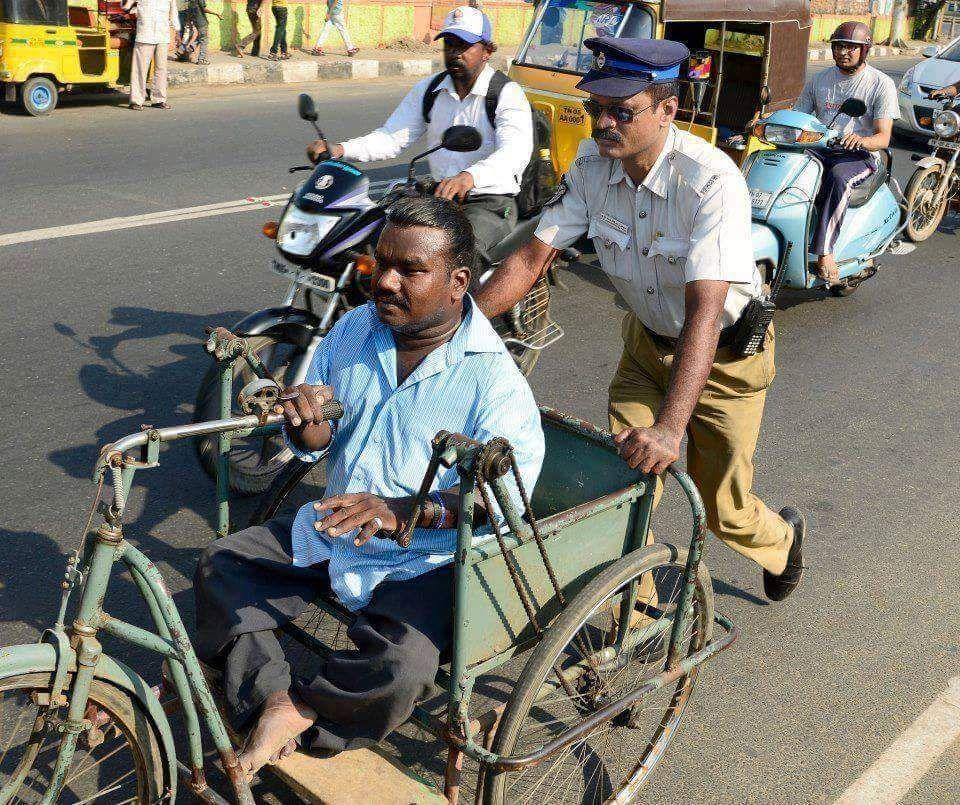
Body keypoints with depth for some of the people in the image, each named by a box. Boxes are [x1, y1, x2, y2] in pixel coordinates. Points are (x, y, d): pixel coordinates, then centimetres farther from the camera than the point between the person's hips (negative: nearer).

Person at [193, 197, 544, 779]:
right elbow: (315, 446, 10)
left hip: (420, 562, -6)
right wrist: (306, 423, -16)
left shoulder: (493, 375, -16)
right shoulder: (353, 330, 2)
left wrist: (401, 511, -38)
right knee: (221, 564, -2)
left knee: (401, 673, -29)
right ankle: (270, 696, -14)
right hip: (329, 533, 7)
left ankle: (293, 712, -5)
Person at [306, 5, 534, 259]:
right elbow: (392, 136, 5)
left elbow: (516, 151, -26)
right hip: (438, 194, 6)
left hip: (491, 202, -6)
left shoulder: (508, 93, -9)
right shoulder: (429, 89, 10)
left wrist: (469, 177, -48)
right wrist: (340, 150, -15)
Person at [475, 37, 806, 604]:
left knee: (720, 507, 6)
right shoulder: (594, 165, -15)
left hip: (725, 351, -4)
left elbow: (705, 309, -40)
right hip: (648, 341, 5)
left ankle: (783, 538, 44)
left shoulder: (711, 181, -32)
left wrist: (670, 426, -49)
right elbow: (534, 257, -12)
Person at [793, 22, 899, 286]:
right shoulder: (819, 80, 14)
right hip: (819, 149, 4)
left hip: (859, 155, -4)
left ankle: (824, 251, -42)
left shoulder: (881, 84, 0)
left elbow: (883, 138, -8)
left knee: (838, 178, -39)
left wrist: (861, 140, -31)